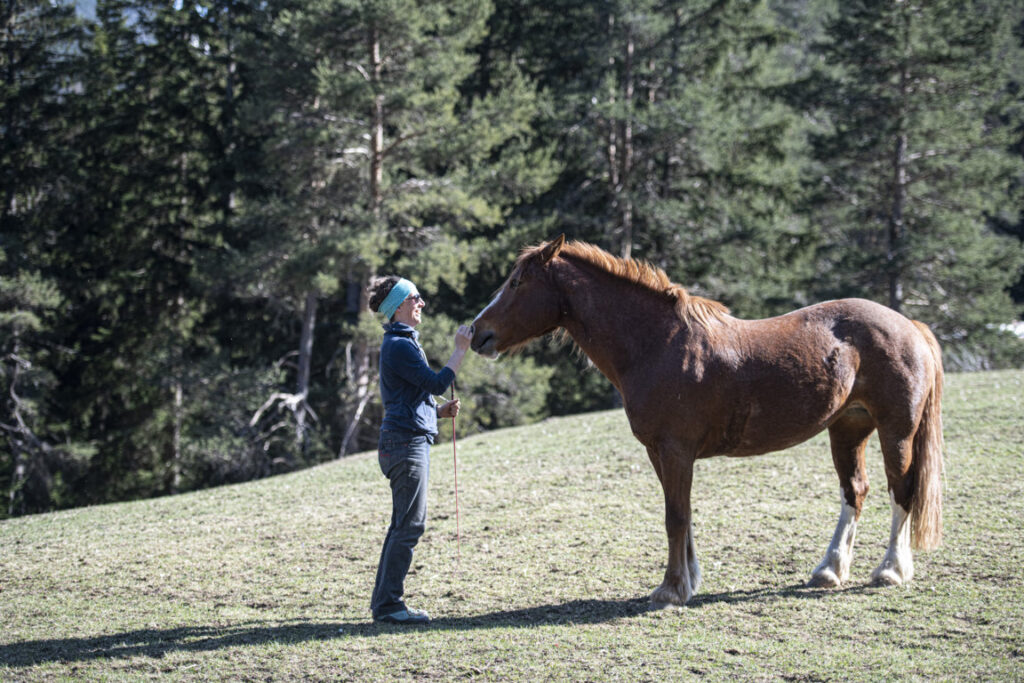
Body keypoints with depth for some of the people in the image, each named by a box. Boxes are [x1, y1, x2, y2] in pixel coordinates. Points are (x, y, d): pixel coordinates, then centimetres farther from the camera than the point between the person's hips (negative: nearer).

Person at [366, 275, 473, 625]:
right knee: (410, 525, -9)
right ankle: (389, 604, -7)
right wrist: (461, 350, -10)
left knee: (404, 525, 13)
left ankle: (384, 602, 17)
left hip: (406, 442, 11)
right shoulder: (399, 345, -13)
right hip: (407, 442, -11)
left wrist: (441, 411, 11)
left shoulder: (403, 342, 21)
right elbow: (436, 382, -16)